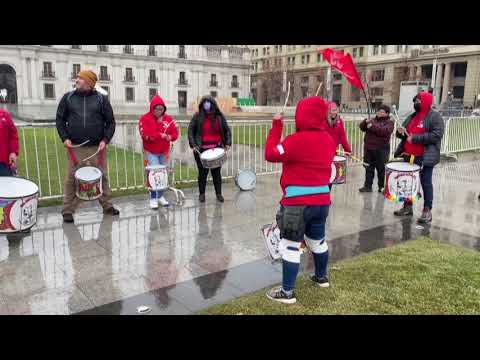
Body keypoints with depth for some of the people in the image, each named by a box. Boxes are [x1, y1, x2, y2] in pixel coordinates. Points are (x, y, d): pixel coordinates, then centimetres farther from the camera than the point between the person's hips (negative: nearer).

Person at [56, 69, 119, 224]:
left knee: (102, 176, 6)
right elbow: (60, 119, 13)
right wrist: (64, 138, -1)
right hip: (75, 148, 0)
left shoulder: (101, 99, 5)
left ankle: (107, 205, 21)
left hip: (97, 147, 0)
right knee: (71, 179, 0)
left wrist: (105, 139, -7)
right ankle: (68, 210, 9)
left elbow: (110, 122, 5)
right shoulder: (68, 98, 9)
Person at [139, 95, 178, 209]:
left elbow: (175, 133, 1)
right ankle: (153, 199, -1)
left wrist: (170, 137, -21)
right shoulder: (145, 119, -9)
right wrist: (161, 135, -23)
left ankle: (161, 196, 24)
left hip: (164, 152, 4)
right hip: (151, 152, -4)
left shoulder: (168, 118, 3)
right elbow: (145, 135, -21)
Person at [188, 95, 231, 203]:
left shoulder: (219, 116, 4)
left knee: (217, 172, 6)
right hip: (201, 150, -1)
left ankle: (219, 193, 18)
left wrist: (227, 143, -2)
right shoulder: (197, 116, 0)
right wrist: (193, 144, -9)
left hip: (216, 148, 1)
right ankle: (202, 193, 19)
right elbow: (190, 130, 1)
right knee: (203, 172, 5)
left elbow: (227, 130, 9)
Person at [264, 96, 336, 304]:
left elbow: (271, 155, -11)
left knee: (290, 246, 1)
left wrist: (276, 127, -3)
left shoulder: (297, 140, -18)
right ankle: (321, 277, 44)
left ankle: (287, 292, 8)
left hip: (298, 203, -7)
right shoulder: (328, 140, 6)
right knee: (318, 240, 25)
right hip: (322, 200, 8)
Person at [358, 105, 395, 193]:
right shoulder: (373, 120, 16)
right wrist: (366, 122, -10)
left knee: (381, 169, 3)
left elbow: (385, 131, -19)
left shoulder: (389, 122, 1)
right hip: (369, 149, 5)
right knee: (369, 168, 8)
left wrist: (372, 127, -21)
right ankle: (368, 186, 15)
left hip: (381, 150, -5)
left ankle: (382, 186, 15)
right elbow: (362, 127, 10)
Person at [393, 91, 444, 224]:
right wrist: (401, 132, -2)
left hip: (424, 157, -7)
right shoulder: (411, 117, 16)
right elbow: (403, 134, 23)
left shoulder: (435, 117, -7)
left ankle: (427, 211, 5)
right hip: (409, 156, 7)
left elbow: (437, 135, -19)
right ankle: (408, 206, 25)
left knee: (425, 183, -1)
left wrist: (415, 138, -21)